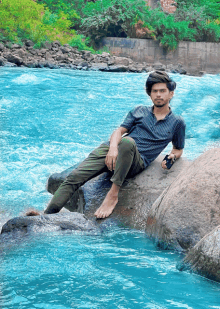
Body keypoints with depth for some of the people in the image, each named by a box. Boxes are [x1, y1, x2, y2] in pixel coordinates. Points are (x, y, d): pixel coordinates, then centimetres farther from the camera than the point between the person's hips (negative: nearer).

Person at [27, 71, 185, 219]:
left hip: (137, 161, -3)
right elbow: (120, 130, 9)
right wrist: (113, 147, -15)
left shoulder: (177, 123, 17)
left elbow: (178, 149, 28)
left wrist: (172, 157, 2)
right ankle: (47, 214, -27)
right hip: (112, 150, 3)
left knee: (128, 142, -40)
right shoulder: (140, 111, 21)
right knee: (75, 177, -20)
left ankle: (113, 194, -33)